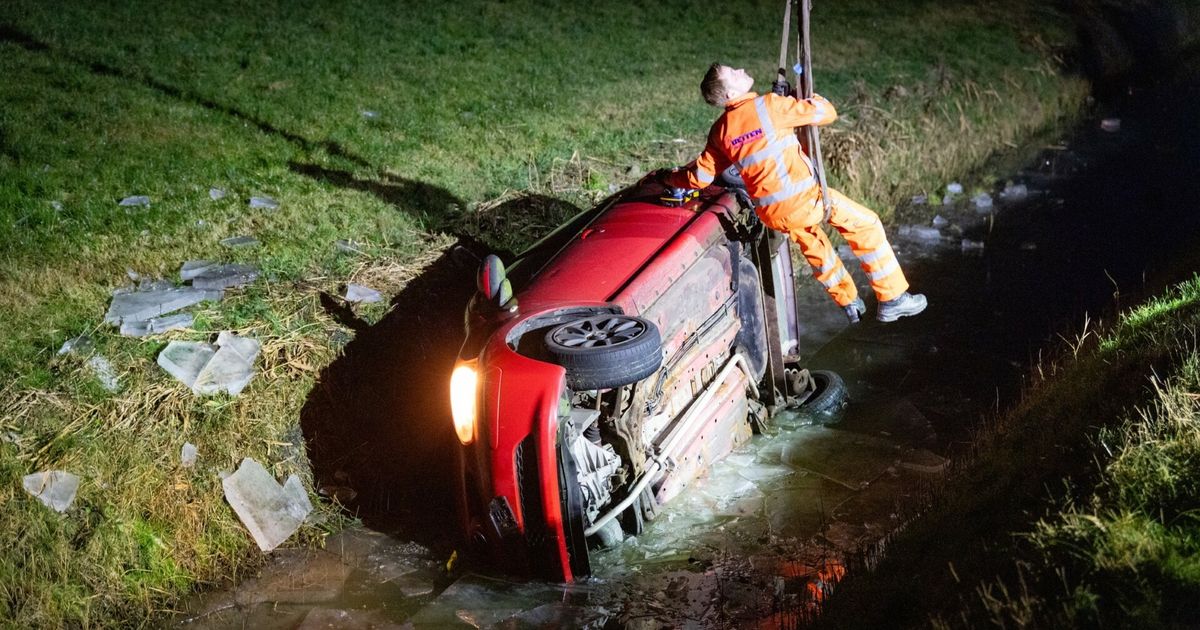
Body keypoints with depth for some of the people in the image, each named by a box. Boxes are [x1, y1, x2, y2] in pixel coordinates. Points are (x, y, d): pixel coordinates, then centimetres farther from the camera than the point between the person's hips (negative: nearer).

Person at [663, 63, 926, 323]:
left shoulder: (720, 130, 4)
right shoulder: (768, 106, -14)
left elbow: (700, 176, 9)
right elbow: (827, 113, -9)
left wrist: (672, 178, 30)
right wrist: (812, 98, 13)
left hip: (769, 213, 7)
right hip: (803, 198, -7)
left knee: (813, 244, 33)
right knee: (866, 224, 9)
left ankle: (849, 304, 43)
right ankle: (893, 300, 14)